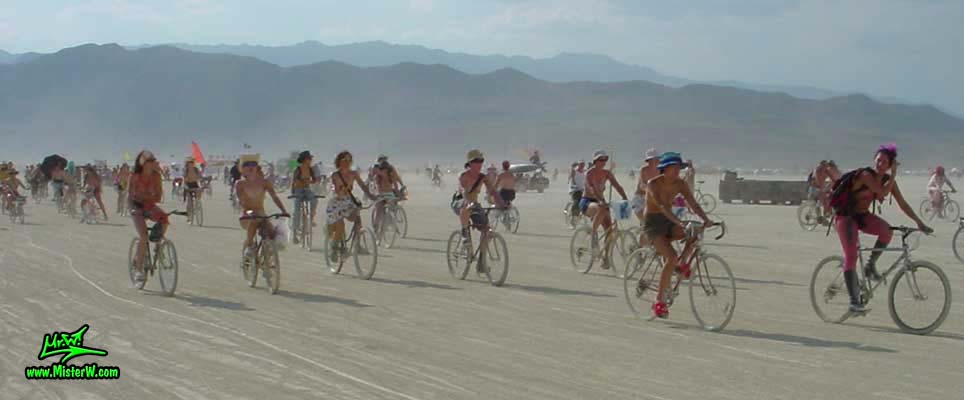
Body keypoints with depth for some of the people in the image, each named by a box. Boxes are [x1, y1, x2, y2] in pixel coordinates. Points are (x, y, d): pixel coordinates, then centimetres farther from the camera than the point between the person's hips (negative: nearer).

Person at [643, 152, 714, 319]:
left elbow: (693, 203, -12)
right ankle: (660, 301, -17)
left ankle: (682, 264, 1)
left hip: (668, 222, 6)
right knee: (672, 257, -26)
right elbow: (662, 206, -33)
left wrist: (705, 219, -31)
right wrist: (679, 222, -47)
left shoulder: (680, 184, -2)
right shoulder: (653, 184, -19)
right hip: (652, 223, -6)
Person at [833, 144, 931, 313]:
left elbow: (902, 204, 2)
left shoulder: (888, 180, -1)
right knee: (851, 256, -16)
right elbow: (883, 193, -34)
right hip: (846, 216, -6)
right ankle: (854, 301, -15)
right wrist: (894, 175, -26)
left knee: (887, 230, -25)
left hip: (863, 216, 6)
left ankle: (870, 265, -4)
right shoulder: (866, 175, -21)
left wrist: (919, 222, -2)